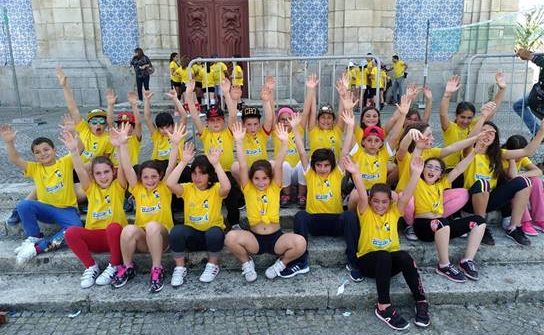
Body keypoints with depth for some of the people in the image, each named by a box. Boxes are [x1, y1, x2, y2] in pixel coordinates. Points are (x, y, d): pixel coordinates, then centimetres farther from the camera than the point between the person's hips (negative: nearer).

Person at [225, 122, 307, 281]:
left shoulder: (274, 188, -1)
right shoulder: (248, 189, -1)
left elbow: (278, 165, -13)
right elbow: (243, 166, -12)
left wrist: (284, 142, -25)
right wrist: (238, 142, -22)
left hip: (276, 237, 0)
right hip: (254, 238, 0)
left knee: (300, 243, -29)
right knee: (230, 237, -29)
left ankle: (279, 265, 3)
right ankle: (247, 264, 2)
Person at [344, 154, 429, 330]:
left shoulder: (394, 212, 7)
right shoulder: (366, 213, -1)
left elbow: (406, 195, -8)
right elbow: (362, 195, -20)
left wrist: (415, 173, -22)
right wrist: (355, 173, -38)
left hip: (391, 261, 3)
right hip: (368, 260, -2)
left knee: (404, 256, -31)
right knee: (383, 256, -36)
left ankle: (421, 301, -20)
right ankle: (383, 306, -30)